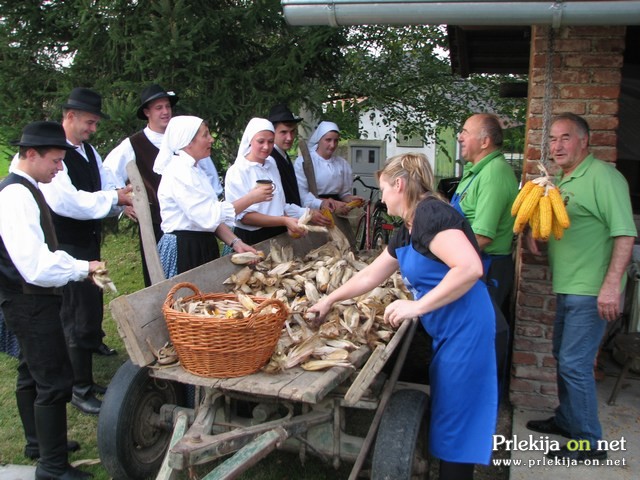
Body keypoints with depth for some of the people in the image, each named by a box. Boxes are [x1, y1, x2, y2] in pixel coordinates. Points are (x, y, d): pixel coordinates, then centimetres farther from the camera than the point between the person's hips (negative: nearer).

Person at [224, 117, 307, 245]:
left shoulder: (272, 165, 8)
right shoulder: (236, 172, -9)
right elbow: (244, 216, -15)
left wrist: (289, 224, -5)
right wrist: (284, 221, -23)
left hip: (278, 234, 5)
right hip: (251, 239, -5)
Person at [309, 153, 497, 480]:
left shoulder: (430, 213, -17)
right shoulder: (406, 231, 14)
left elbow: (470, 268, -28)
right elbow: (370, 275, 23)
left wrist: (416, 306, -24)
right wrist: (329, 300, 25)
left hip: (464, 329, -10)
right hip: (446, 332, 10)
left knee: (454, 423, 2)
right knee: (445, 414, 18)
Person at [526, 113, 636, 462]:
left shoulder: (603, 176, -14)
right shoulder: (561, 182, 15)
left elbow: (625, 234, -20)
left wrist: (612, 285, -26)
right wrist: (532, 231, 6)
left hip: (591, 291, -9)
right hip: (567, 288, 10)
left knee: (575, 364, -6)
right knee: (563, 357, 19)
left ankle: (589, 443, 8)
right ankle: (566, 420, 36)